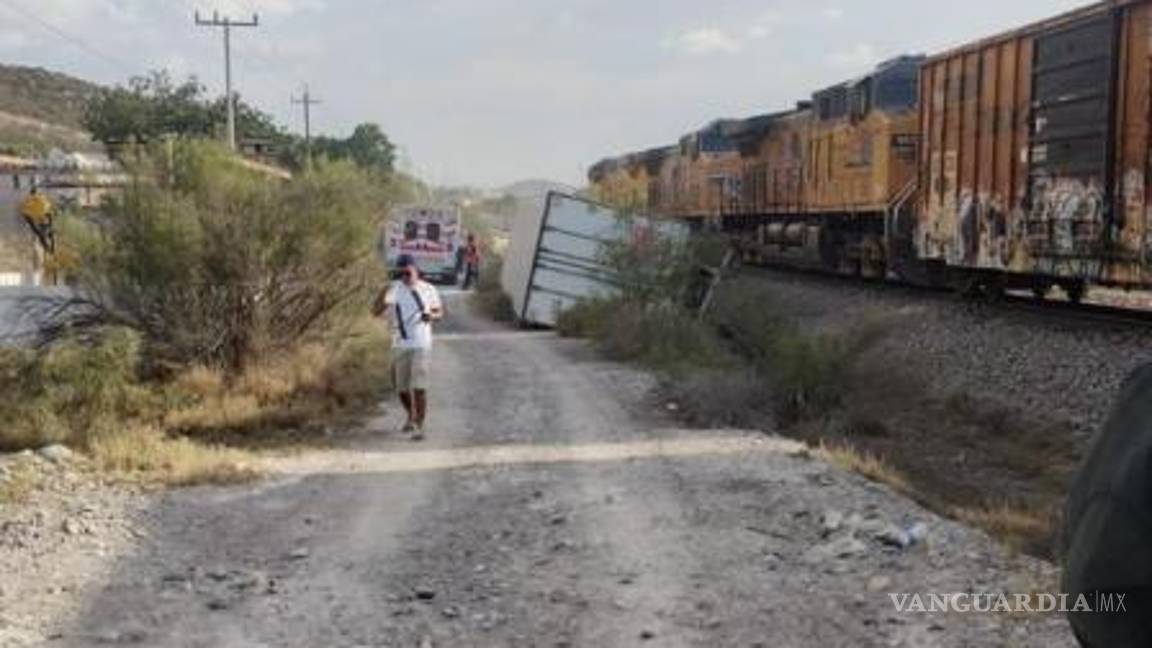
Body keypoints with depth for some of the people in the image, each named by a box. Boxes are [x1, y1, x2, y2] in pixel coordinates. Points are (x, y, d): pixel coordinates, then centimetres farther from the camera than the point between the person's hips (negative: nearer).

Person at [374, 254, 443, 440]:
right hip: (400, 346, 2)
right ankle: (411, 416, 37)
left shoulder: (428, 289, 1)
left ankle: (419, 427, -2)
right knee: (401, 388, 11)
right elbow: (376, 311, -7)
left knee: (419, 388, -9)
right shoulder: (394, 289, 0)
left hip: (422, 345, -2)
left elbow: (440, 311, 14)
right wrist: (384, 295, -25)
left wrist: (432, 316, -10)